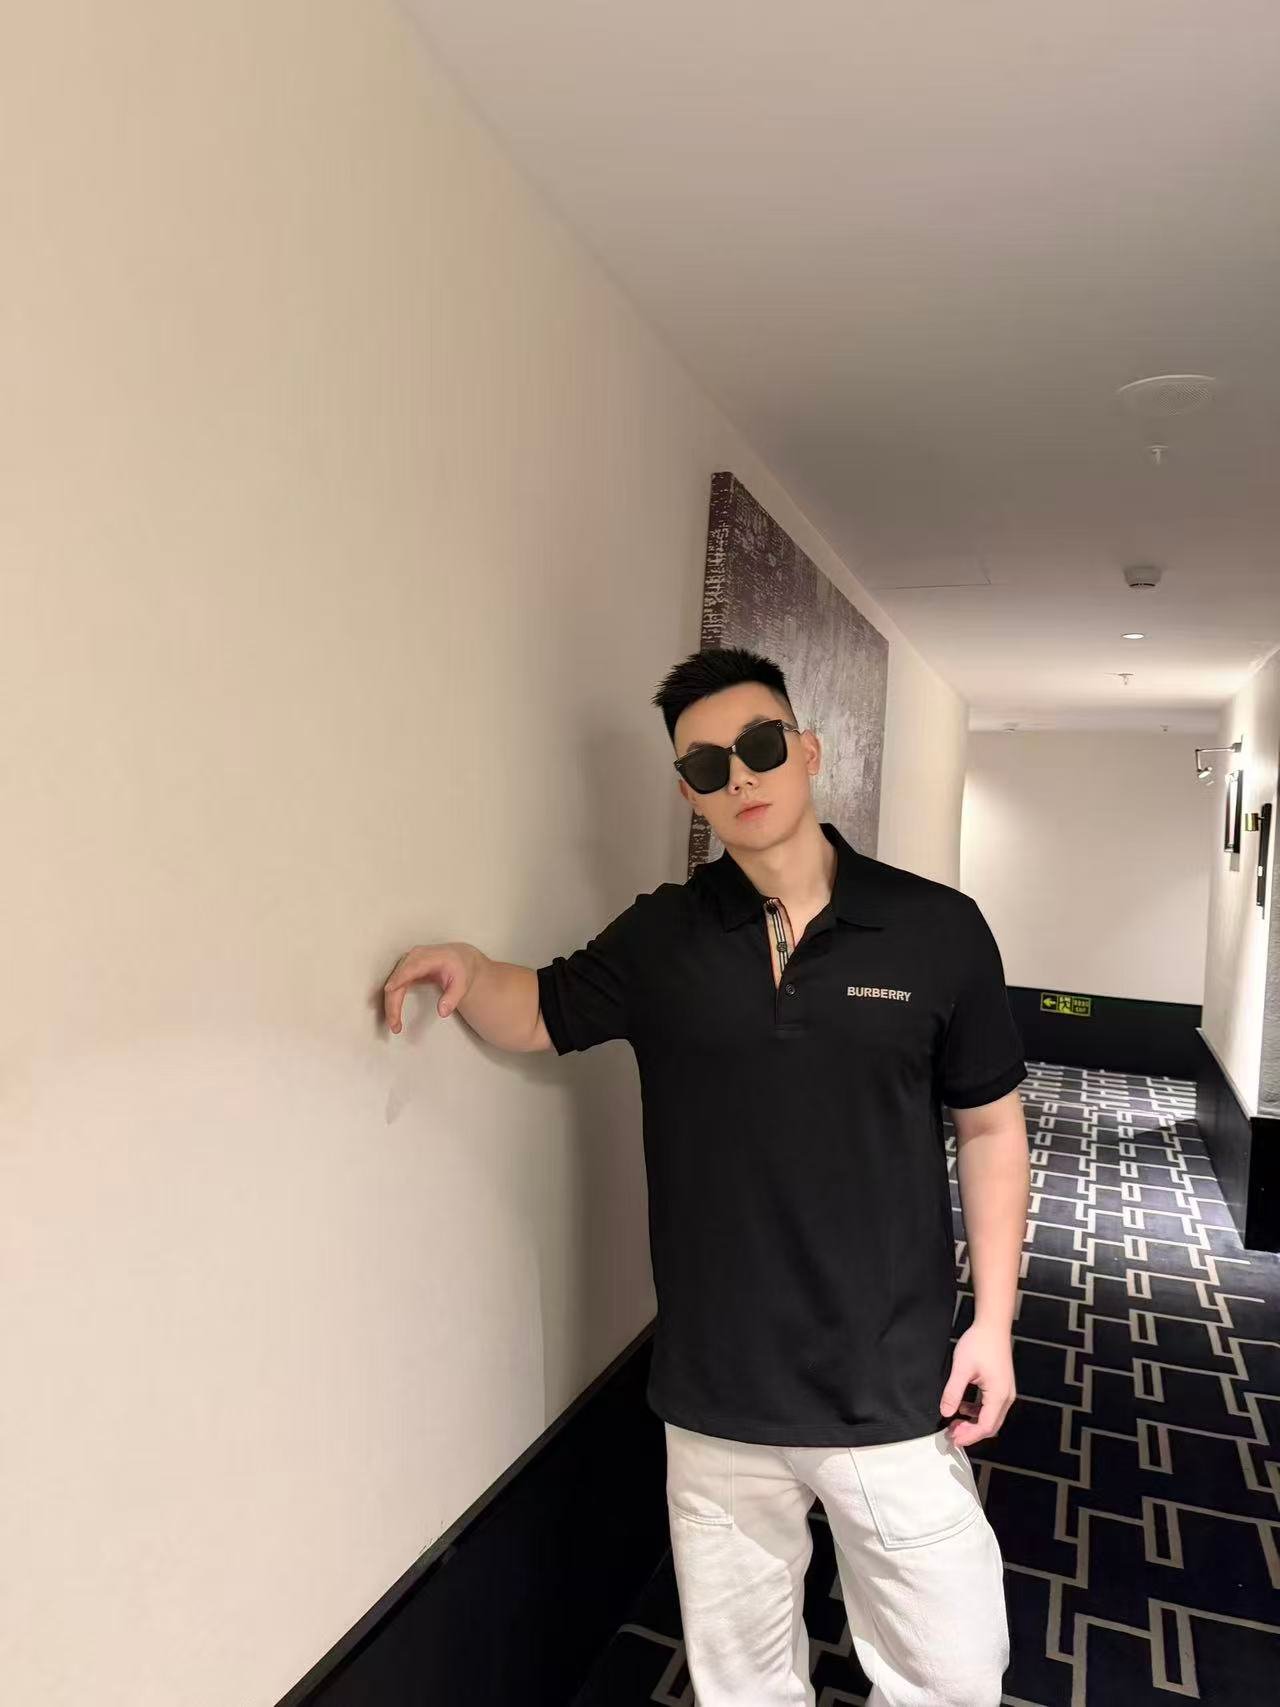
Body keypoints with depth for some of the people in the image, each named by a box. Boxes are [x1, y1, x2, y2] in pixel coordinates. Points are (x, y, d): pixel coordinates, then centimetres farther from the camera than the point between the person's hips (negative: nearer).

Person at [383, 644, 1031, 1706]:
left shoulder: (938, 929, -9)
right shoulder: (662, 939, -5)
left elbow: (990, 1127, 0)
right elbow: (535, 1014, 8)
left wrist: (994, 1318, -2)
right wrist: (468, 968, -14)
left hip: (895, 1394, -1)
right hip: (716, 1403, 2)